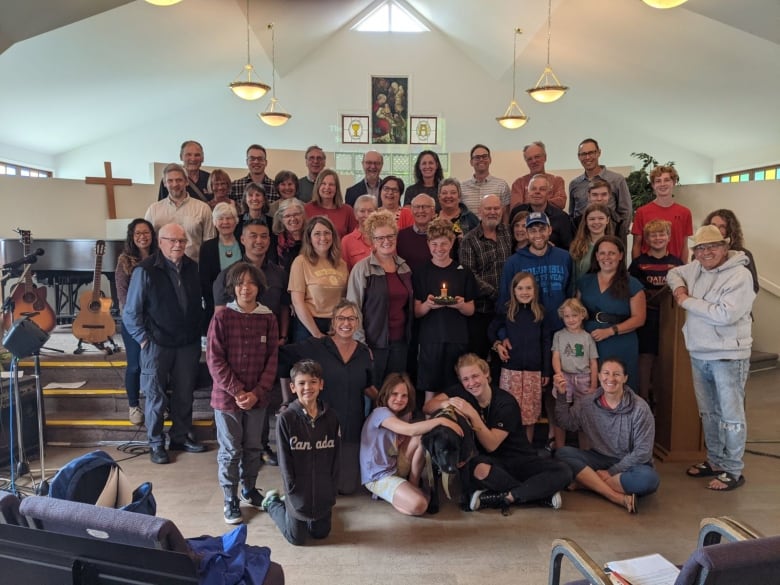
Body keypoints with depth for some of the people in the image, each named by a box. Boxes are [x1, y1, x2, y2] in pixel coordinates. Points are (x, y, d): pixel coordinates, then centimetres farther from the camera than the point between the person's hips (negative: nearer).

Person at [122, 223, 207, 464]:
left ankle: (180, 437, 28)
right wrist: (143, 339, -9)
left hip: (188, 343, 4)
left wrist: (196, 333, 8)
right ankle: (155, 443, 20)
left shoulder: (191, 267, 4)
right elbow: (131, 312, -6)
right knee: (156, 396, 6)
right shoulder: (146, 270, -10)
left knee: (185, 394, 12)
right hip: (157, 344, -4)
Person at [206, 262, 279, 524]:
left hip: (257, 397, 3)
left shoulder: (268, 318, 0)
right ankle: (230, 500, 24)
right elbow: (215, 360, -9)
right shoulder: (222, 318, -8)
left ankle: (249, 489, 37)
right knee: (230, 451, 7)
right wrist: (237, 391, -14)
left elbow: (272, 359, 1)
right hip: (227, 396, -3)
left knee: (254, 447, 15)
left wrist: (256, 392, -8)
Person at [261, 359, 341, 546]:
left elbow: (335, 459, 0)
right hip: (299, 493, -3)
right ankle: (272, 502, 35)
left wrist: (331, 495, -1)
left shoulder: (330, 418, -7)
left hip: (323, 492, 3)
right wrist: (294, 492, -12)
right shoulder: (286, 419, -17)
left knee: (321, 533, 17)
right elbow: (285, 461, -12)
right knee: (297, 539, 12)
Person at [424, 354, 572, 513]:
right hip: (491, 461, 2)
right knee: (475, 469, -37)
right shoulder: (461, 392, -3)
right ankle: (542, 494, -19)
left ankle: (503, 498, -25)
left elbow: (491, 444, -21)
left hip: (519, 460, -1)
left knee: (562, 472, -25)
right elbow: (427, 408, -11)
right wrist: (446, 404, -32)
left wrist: (472, 414, -32)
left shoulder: (506, 403, -15)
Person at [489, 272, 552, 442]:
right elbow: (491, 331, 14)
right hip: (511, 369, -1)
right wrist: (498, 344, -4)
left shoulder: (540, 313, 2)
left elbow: (546, 344, 3)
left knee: (530, 411, 7)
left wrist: (546, 371, 2)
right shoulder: (506, 311, 0)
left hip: (534, 370, 1)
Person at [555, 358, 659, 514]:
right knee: (563, 453, -23)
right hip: (600, 460, 3)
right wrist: (561, 394, -9)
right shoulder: (588, 404, 0)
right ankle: (619, 498, -28)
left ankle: (586, 481, -22)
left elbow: (642, 452, -13)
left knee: (648, 478, -36)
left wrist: (611, 472, -15)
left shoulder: (639, 408, -11)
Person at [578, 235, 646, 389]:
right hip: (589, 345, 3)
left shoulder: (632, 285, 0)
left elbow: (638, 318, -5)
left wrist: (610, 331, -16)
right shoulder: (585, 281, 11)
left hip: (621, 349, -2)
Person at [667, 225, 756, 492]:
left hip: (728, 356, -7)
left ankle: (733, 471, 13)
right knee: (708, 412, 17)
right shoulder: (696, 268, 7)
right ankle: (715, 460, 31)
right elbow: (674, 273, 28)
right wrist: (679, 287, 4)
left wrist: (687, 301, -15)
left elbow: (726, 314, -25)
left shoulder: (740, 276, -15)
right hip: (699, 355, 7)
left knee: (730, 414, 1)